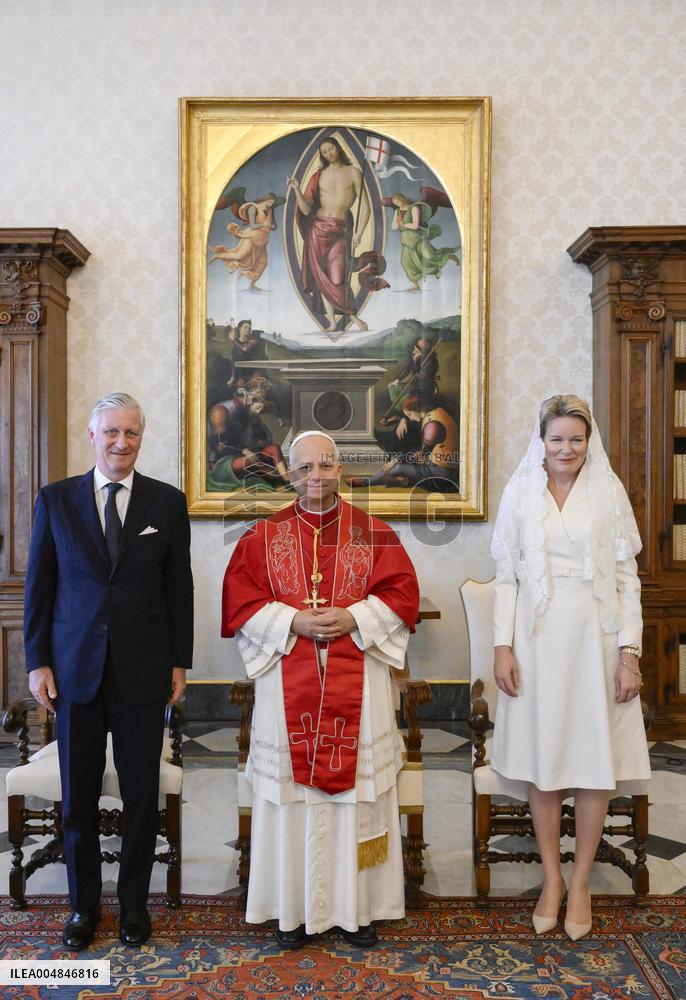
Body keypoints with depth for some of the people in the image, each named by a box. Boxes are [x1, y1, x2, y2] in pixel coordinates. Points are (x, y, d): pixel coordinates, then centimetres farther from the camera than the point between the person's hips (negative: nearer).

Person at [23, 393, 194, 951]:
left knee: (142, 793, 9)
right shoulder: (56, 500, 3)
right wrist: (37, 662, 0)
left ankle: (134, 901, 28)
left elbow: (179, 587, 3)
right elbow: (39, 586, 4)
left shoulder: (168, 502, 1)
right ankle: (84, 903, 30)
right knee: (78, 795, 11)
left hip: (143, 670, 0)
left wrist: (180, 662, 2)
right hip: (76, 668, 1)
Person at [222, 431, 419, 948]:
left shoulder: (373, 533, 5)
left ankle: (359, 905, 21)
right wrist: (293, 623, -14)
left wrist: (355, 619, -14)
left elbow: (402, 593, 1)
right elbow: (239, 599, 0)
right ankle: (297, 907, 20)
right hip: (289, 687, 0)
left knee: (358, 790, 6)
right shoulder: (265, 536, 5)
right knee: (293, 792, 5)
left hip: (358, 686, 0)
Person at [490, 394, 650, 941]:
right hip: (538, 638, 1)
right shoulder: (521, 493, 3)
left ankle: (580, 881, 24)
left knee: (596, 761, 5)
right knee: (541, 758, 8)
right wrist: (503, 646, -3)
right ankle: (552, 878, 25)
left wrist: (629, 651, -5)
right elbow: (506, 576, 4)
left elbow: (627, 577, 0)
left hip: (595, 637, 0)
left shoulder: (609, 491, 1)